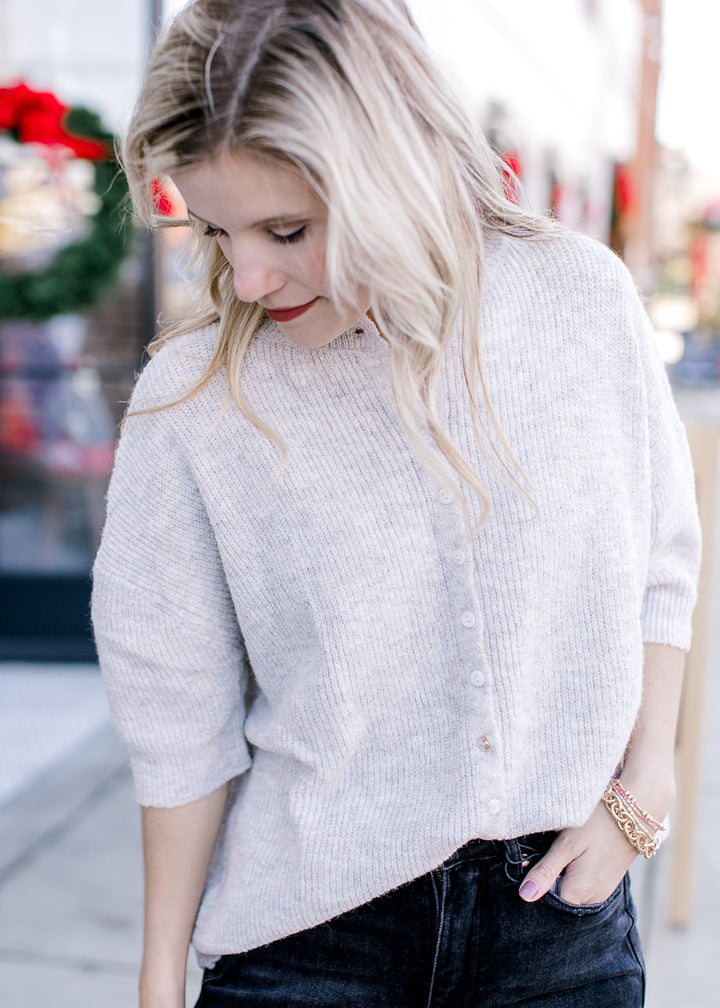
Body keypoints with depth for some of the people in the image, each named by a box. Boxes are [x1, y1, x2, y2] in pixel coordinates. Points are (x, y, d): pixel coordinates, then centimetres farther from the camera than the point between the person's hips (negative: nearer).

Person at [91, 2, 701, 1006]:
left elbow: (660, 567, 4)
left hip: (559, 901, 2)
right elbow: (183, 723, -5)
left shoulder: (581, 297, -8)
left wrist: (639, 792, -2)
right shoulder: (191, 399, -13)